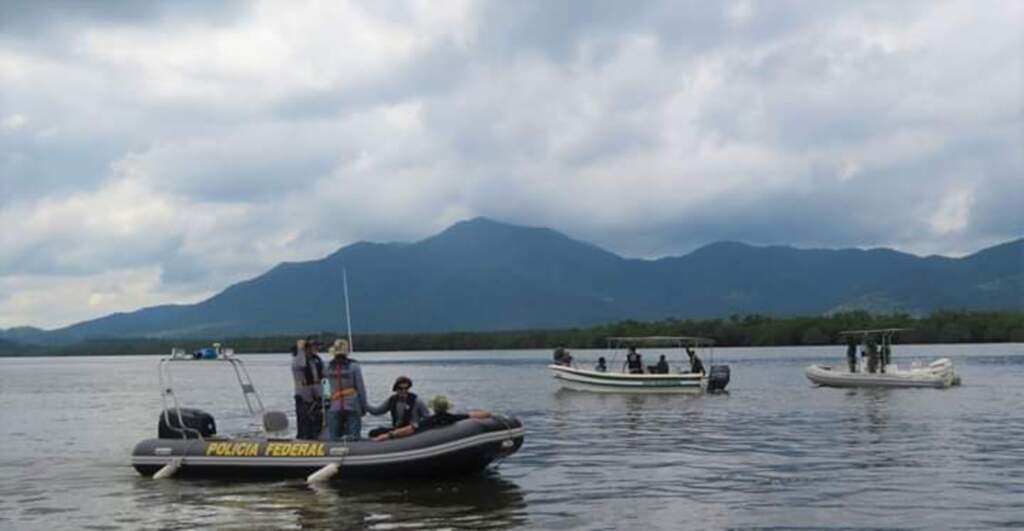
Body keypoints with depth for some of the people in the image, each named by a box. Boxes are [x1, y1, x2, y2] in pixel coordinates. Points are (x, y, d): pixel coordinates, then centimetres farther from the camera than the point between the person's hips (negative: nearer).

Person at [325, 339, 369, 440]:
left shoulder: (328, 367, 1)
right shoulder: (354, 366, -7)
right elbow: (361, 388, -4)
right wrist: (364, 406, 5)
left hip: (335, 408, 3)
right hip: (352, 408, -3)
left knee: (334, 439, 9)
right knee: (353, 438, -1)